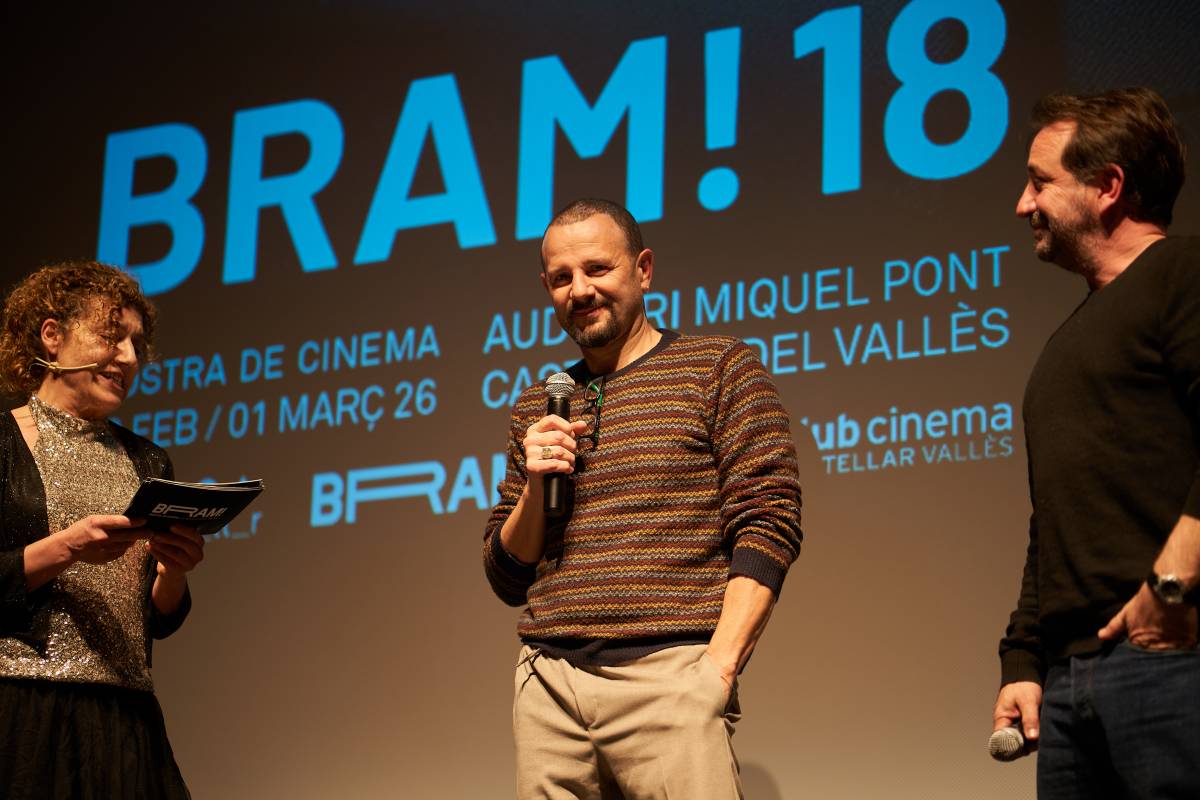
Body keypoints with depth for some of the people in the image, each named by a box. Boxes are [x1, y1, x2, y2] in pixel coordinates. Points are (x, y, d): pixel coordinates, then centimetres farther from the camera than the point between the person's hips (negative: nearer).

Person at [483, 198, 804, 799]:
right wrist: (534, 485, 1)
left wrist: (717, 669, -13)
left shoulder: (719, 368, 6)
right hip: (548, 681, 4)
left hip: (668, 675, -4)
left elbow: (768, 524, -3)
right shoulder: (535, 408, 19)